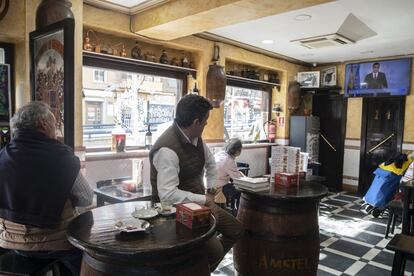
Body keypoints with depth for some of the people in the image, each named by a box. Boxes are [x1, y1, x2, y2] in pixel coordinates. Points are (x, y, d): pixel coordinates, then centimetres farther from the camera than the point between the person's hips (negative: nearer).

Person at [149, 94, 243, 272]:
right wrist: (205, 200, -25)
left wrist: (210, 192, 6)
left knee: (236, 230, 11)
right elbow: (168, 194, -33)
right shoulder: (167, 149, -29)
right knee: (214, 250, -20)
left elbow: (210, 163, 16)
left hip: (198, 203, 9)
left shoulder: (195, 137, -2)